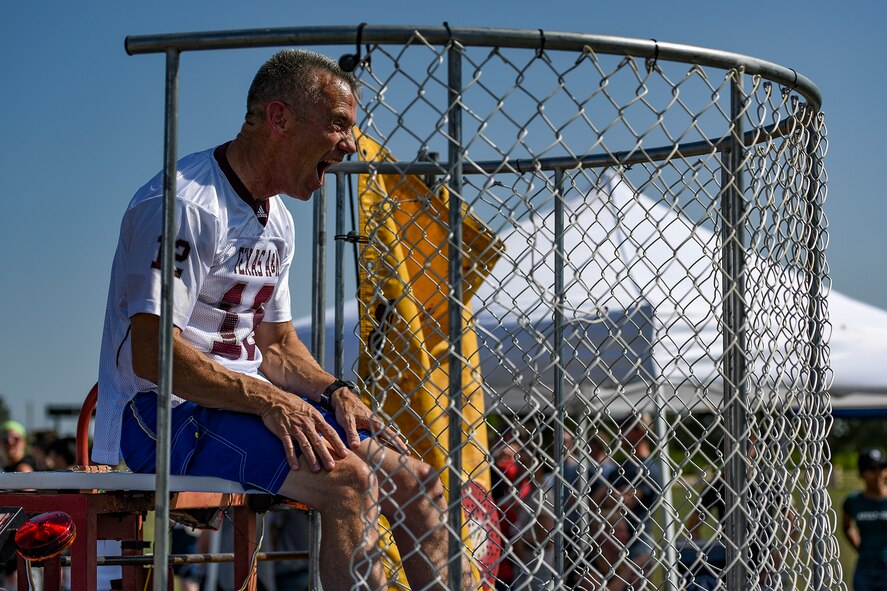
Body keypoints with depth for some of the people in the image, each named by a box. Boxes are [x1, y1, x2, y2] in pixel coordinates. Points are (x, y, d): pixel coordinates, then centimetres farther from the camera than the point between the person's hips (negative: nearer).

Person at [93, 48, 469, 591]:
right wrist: (267, 399, -28)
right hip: (164, 414, -9)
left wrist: (334, 391, -1)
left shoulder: (277, 221, 15)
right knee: (349, 479, -28)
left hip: (250, 403, 9)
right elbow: (151, 353, -22)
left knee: (414, 481, 1)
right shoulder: (185, 205, -16)